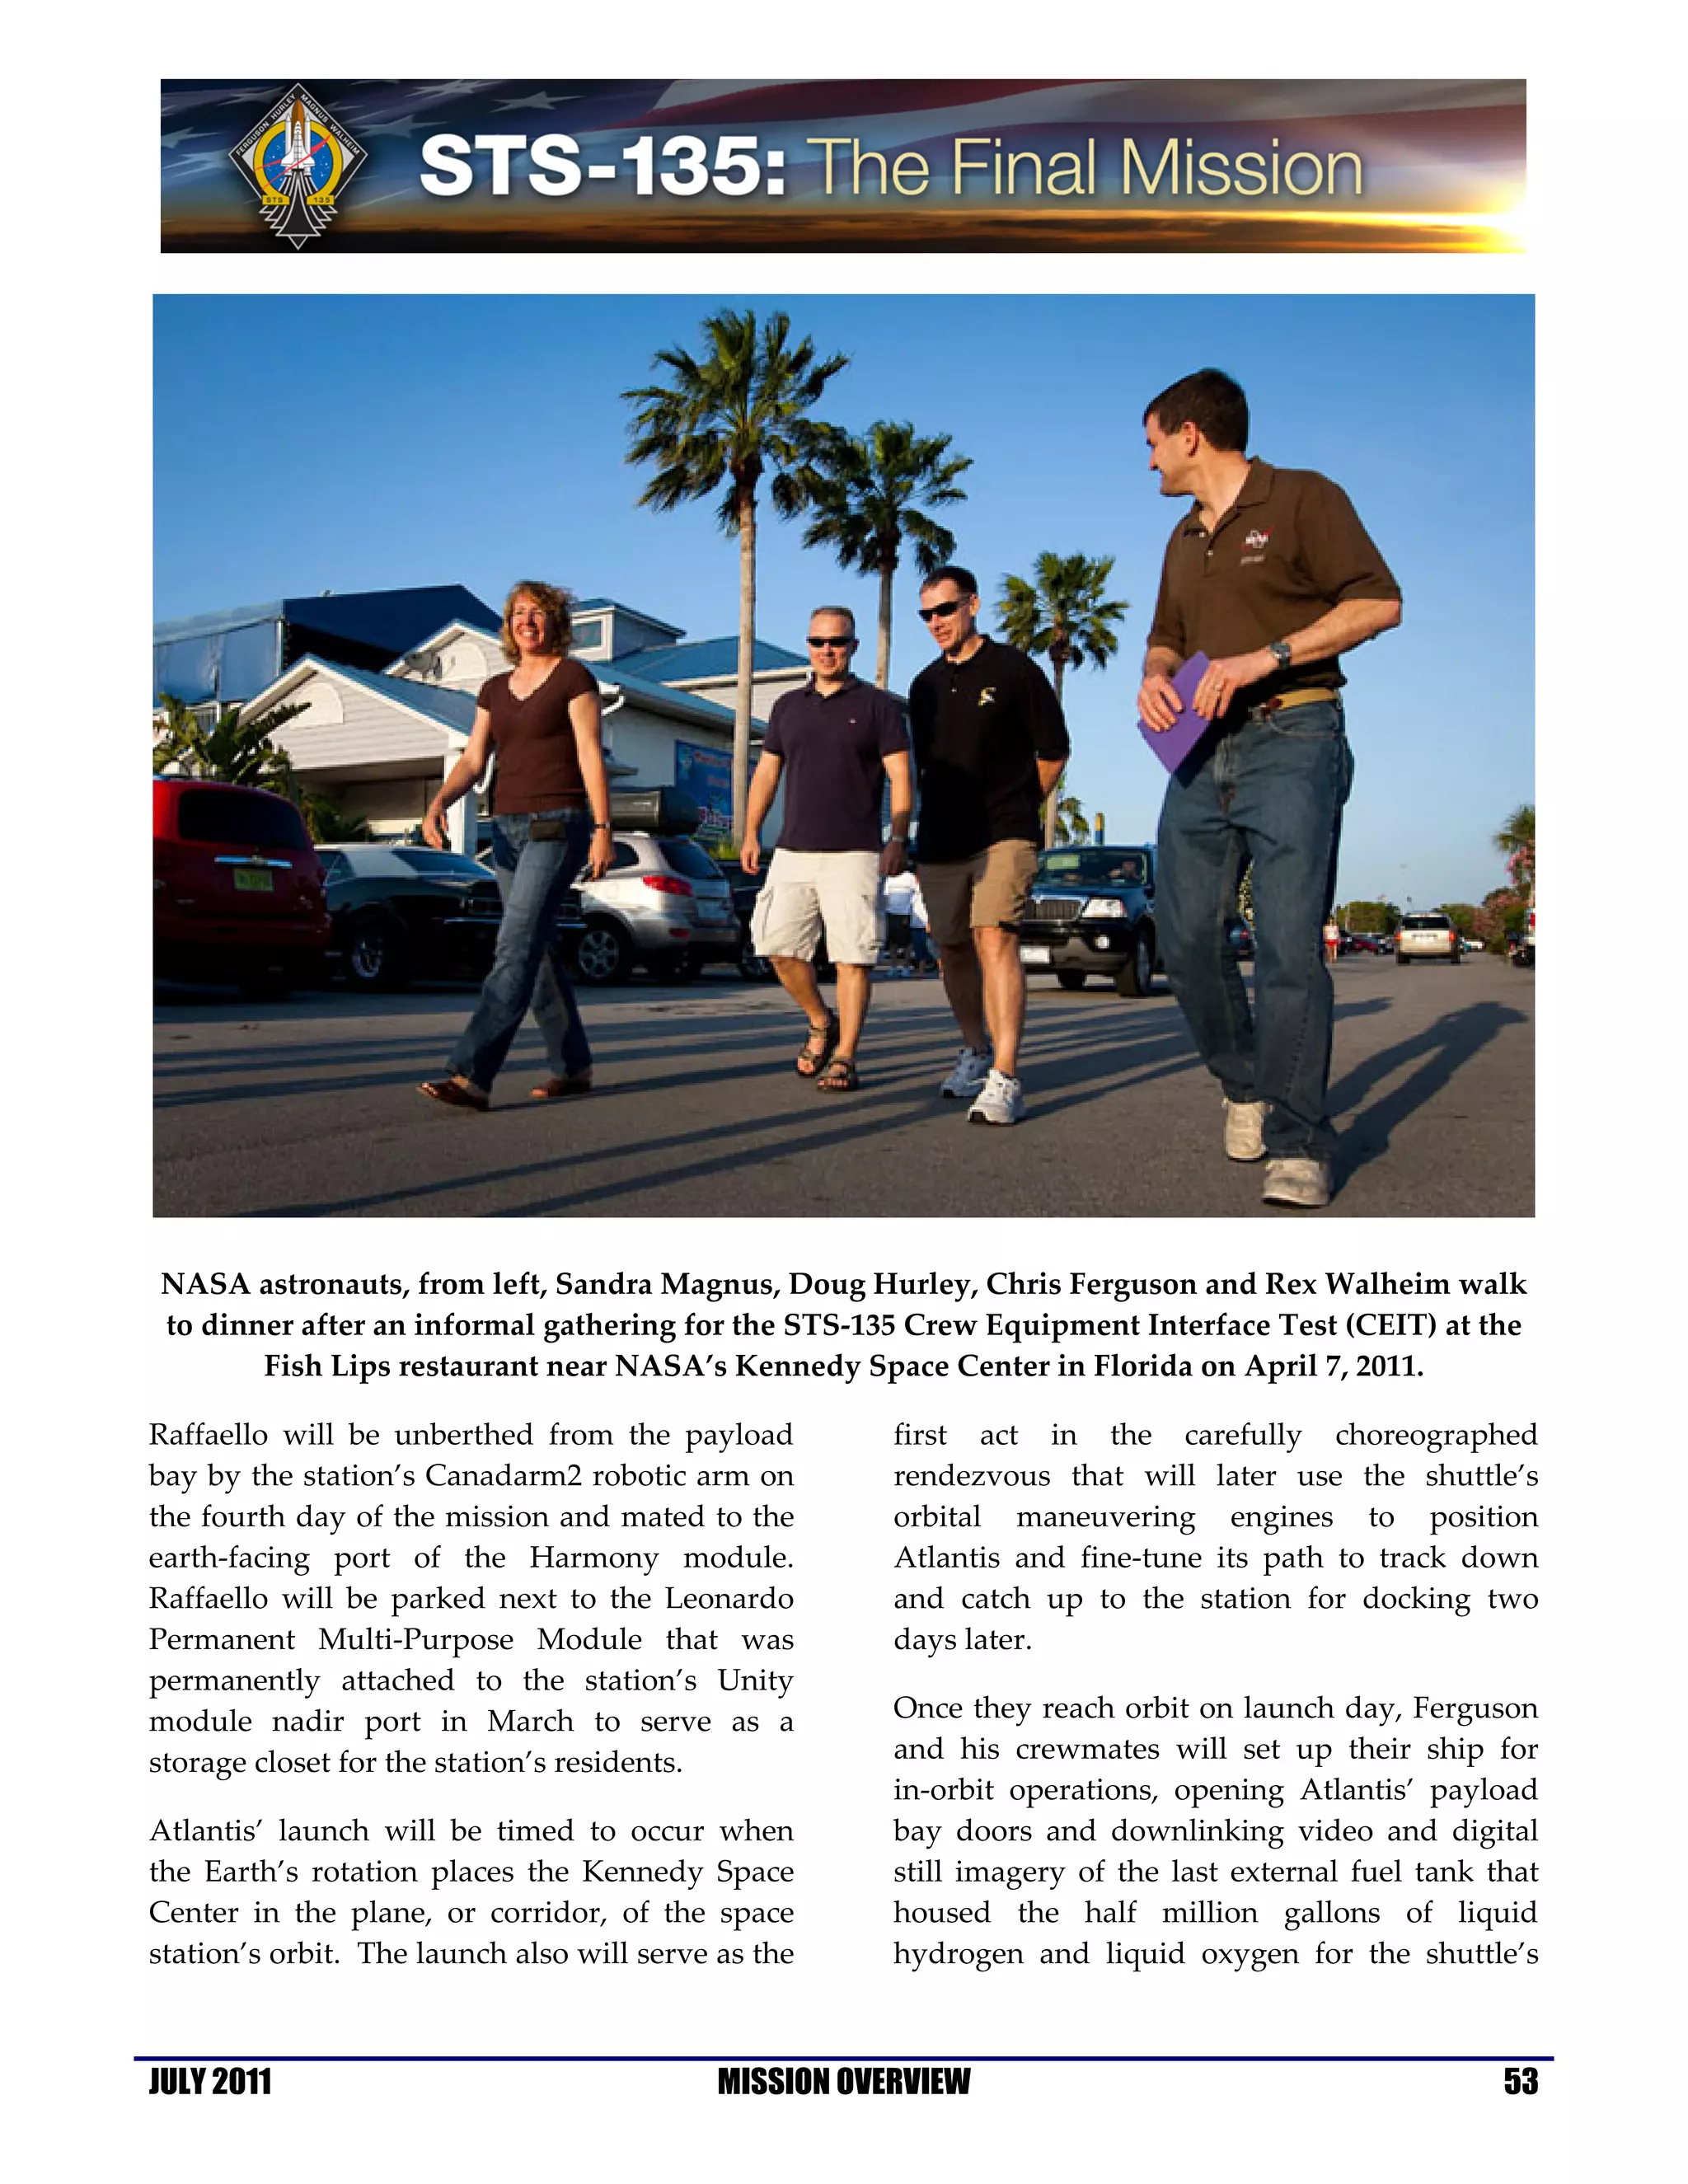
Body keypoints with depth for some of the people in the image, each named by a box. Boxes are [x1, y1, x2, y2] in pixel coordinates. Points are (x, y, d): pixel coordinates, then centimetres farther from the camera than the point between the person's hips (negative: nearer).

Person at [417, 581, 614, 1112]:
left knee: (517, 947, -17)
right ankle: (573, 1066, 19)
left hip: (558, 826, -7)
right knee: (540, 951, 9)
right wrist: (438, 804, -10)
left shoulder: (573, 677, 0)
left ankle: (471, 1075, -26)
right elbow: (473, 760, 9)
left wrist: (603, 829, -15)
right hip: (508, 828, 7)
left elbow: (591, 755, -7)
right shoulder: (495, 690, 17)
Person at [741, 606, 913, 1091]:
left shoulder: (877, 705, 4)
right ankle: (821, 1024, 22)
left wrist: (898, 838, -12)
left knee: (853, 956, -7)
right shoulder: (788, 706, 16)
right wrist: (751, 834, 11)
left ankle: (844, 1057, -2)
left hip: (854, 855, -4)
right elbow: (766, 772, 18)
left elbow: (900, 775, -1)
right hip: (793, 851, 4)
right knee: (780, 948, 0)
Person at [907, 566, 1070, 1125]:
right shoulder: (925, 685, 15)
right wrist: (931, 826, 17)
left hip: (1003, 837, -6)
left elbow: (1054, 752, 6)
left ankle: (1004, 1079, -28)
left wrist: (1015, 807, 8)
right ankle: (975, 1052, 31)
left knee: (994, 938, -21)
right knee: (952, 950, 10)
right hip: (940, 842, 6)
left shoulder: (1014, 670, 0)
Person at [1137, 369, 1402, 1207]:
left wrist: (1264, 657, -16)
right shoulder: (1185, 540, 23)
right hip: (1201, 753, 7)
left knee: (1288, 944, -14)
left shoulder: (1304, 499, 1)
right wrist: (1155, 675, 7)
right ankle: (1246, 1086, 20)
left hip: (1291, 742, -7)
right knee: (1186, 937, 1)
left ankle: (1299, 1145, -11)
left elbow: (1378, 602, -7)